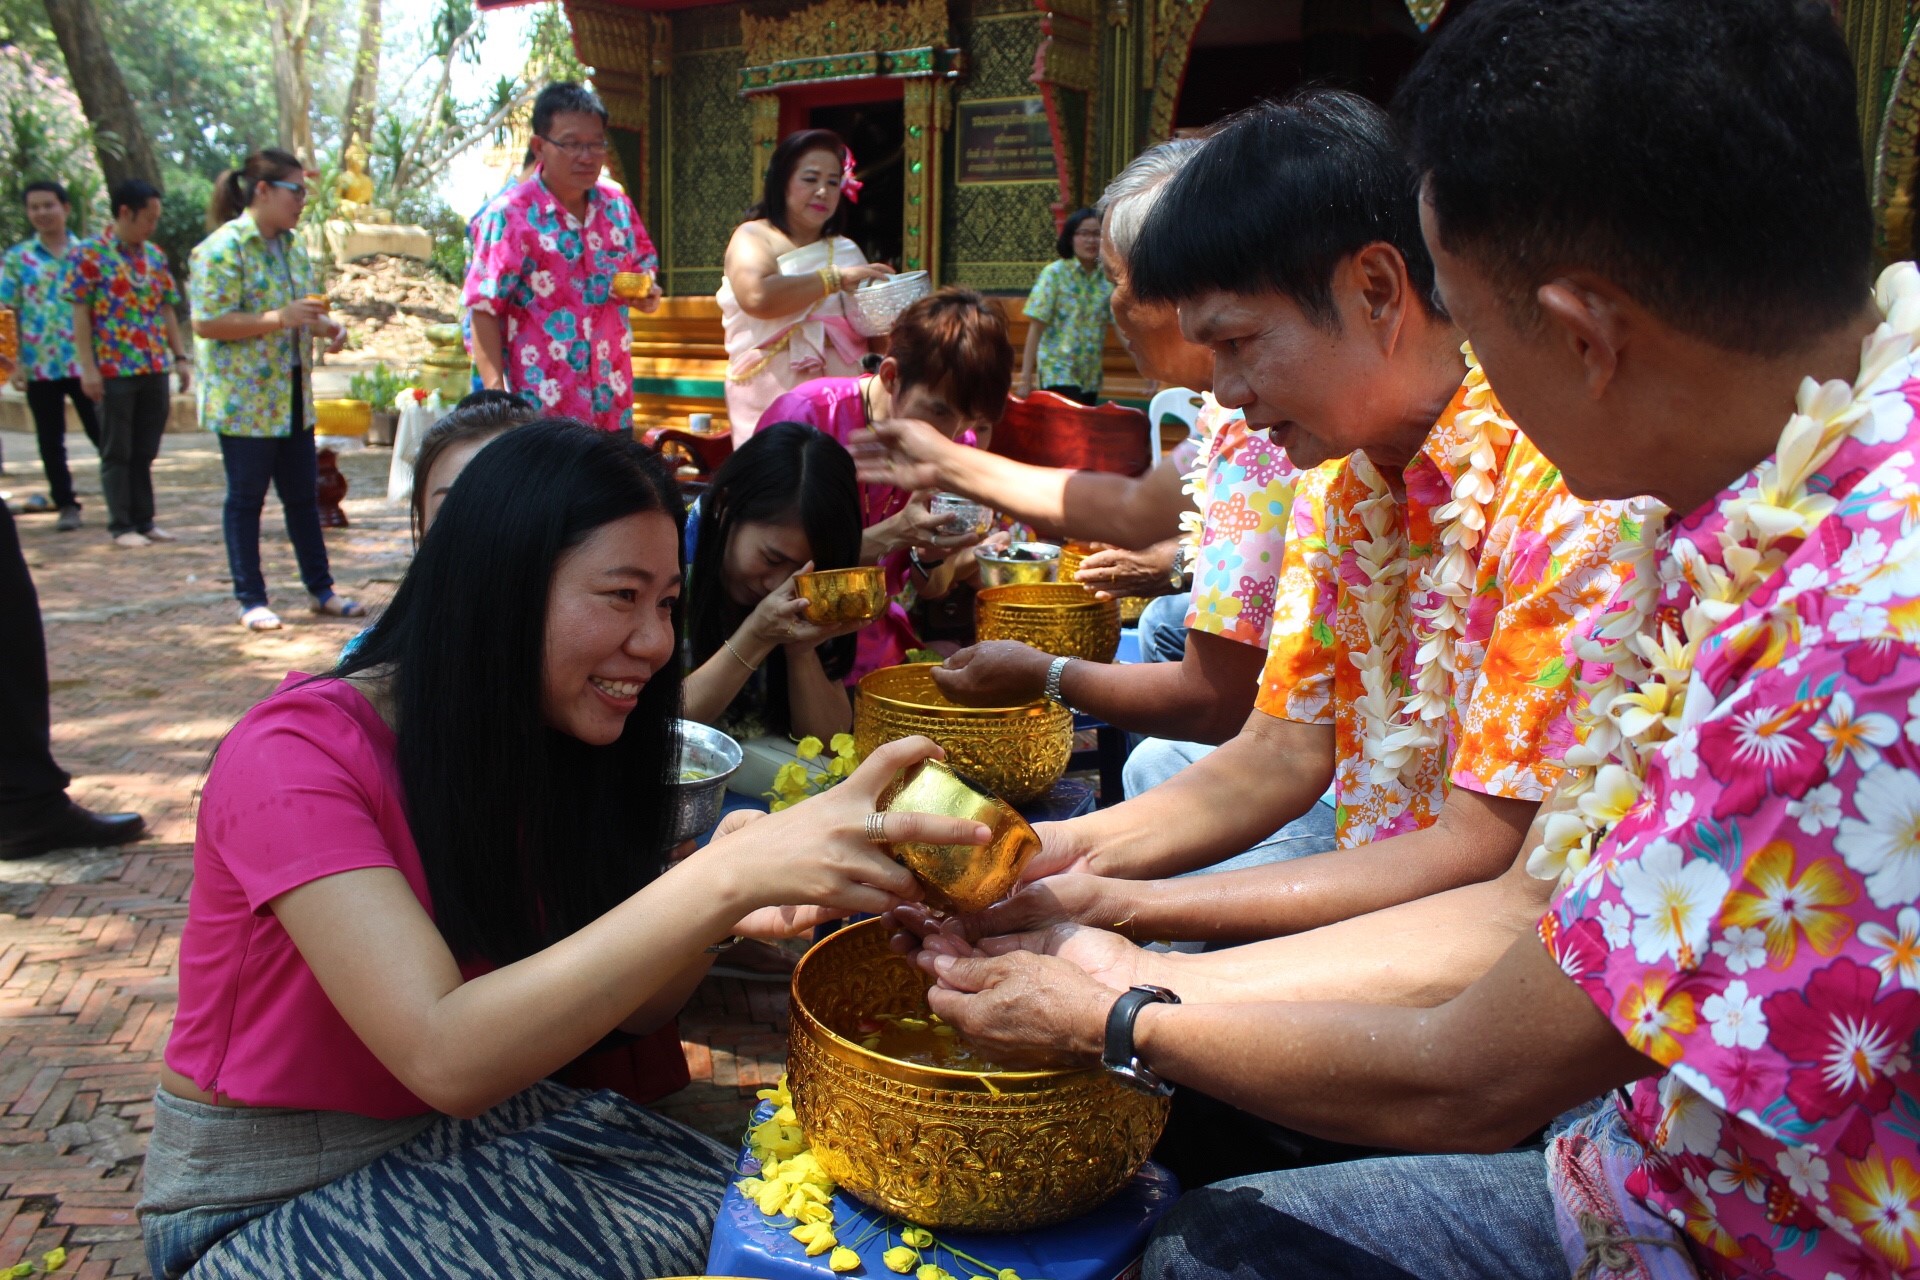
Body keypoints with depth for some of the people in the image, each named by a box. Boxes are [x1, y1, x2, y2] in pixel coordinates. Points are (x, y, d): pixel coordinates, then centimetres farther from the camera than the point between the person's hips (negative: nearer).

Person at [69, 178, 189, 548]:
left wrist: (181, 357, 10)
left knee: (145, 451, 11)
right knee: (117, 452, 4)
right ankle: (121, 526, 10)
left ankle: (144, 520, 19)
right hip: (115, 369, -5)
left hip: (155, 369, 5)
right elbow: (80, 314, -7)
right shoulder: (90, 254, -6)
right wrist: (88, 368, -12)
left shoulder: (154, 255, 11)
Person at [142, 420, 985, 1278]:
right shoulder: (294, 757, -23)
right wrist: (727, 878, -42)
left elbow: (633, 1003, -2)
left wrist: (726, 908, -24)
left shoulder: (540, 742, -1)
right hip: (264, 1206, -5)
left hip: (470, 1130, 6)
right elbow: (445, 1056, -34)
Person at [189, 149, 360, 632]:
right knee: (246, 497, 4)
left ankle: (322, 590, 21)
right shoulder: (222, 248, -13)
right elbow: (206, 323, -19)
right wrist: (282, 318, -25)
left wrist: (324, 326, 2)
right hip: (245, 400, -7)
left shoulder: (292, 246, 11)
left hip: (293, 398, 7)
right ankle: (251, 599, 13)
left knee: (303, 495, 12)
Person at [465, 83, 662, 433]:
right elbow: (483, 311, -10)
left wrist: (646, 294, -2)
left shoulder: (618, 206, 7)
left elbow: (644, 266, 22)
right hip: (539, 409, -5)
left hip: (614, 405, 5)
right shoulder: (509, 216, -8)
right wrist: (496, 397, -18)